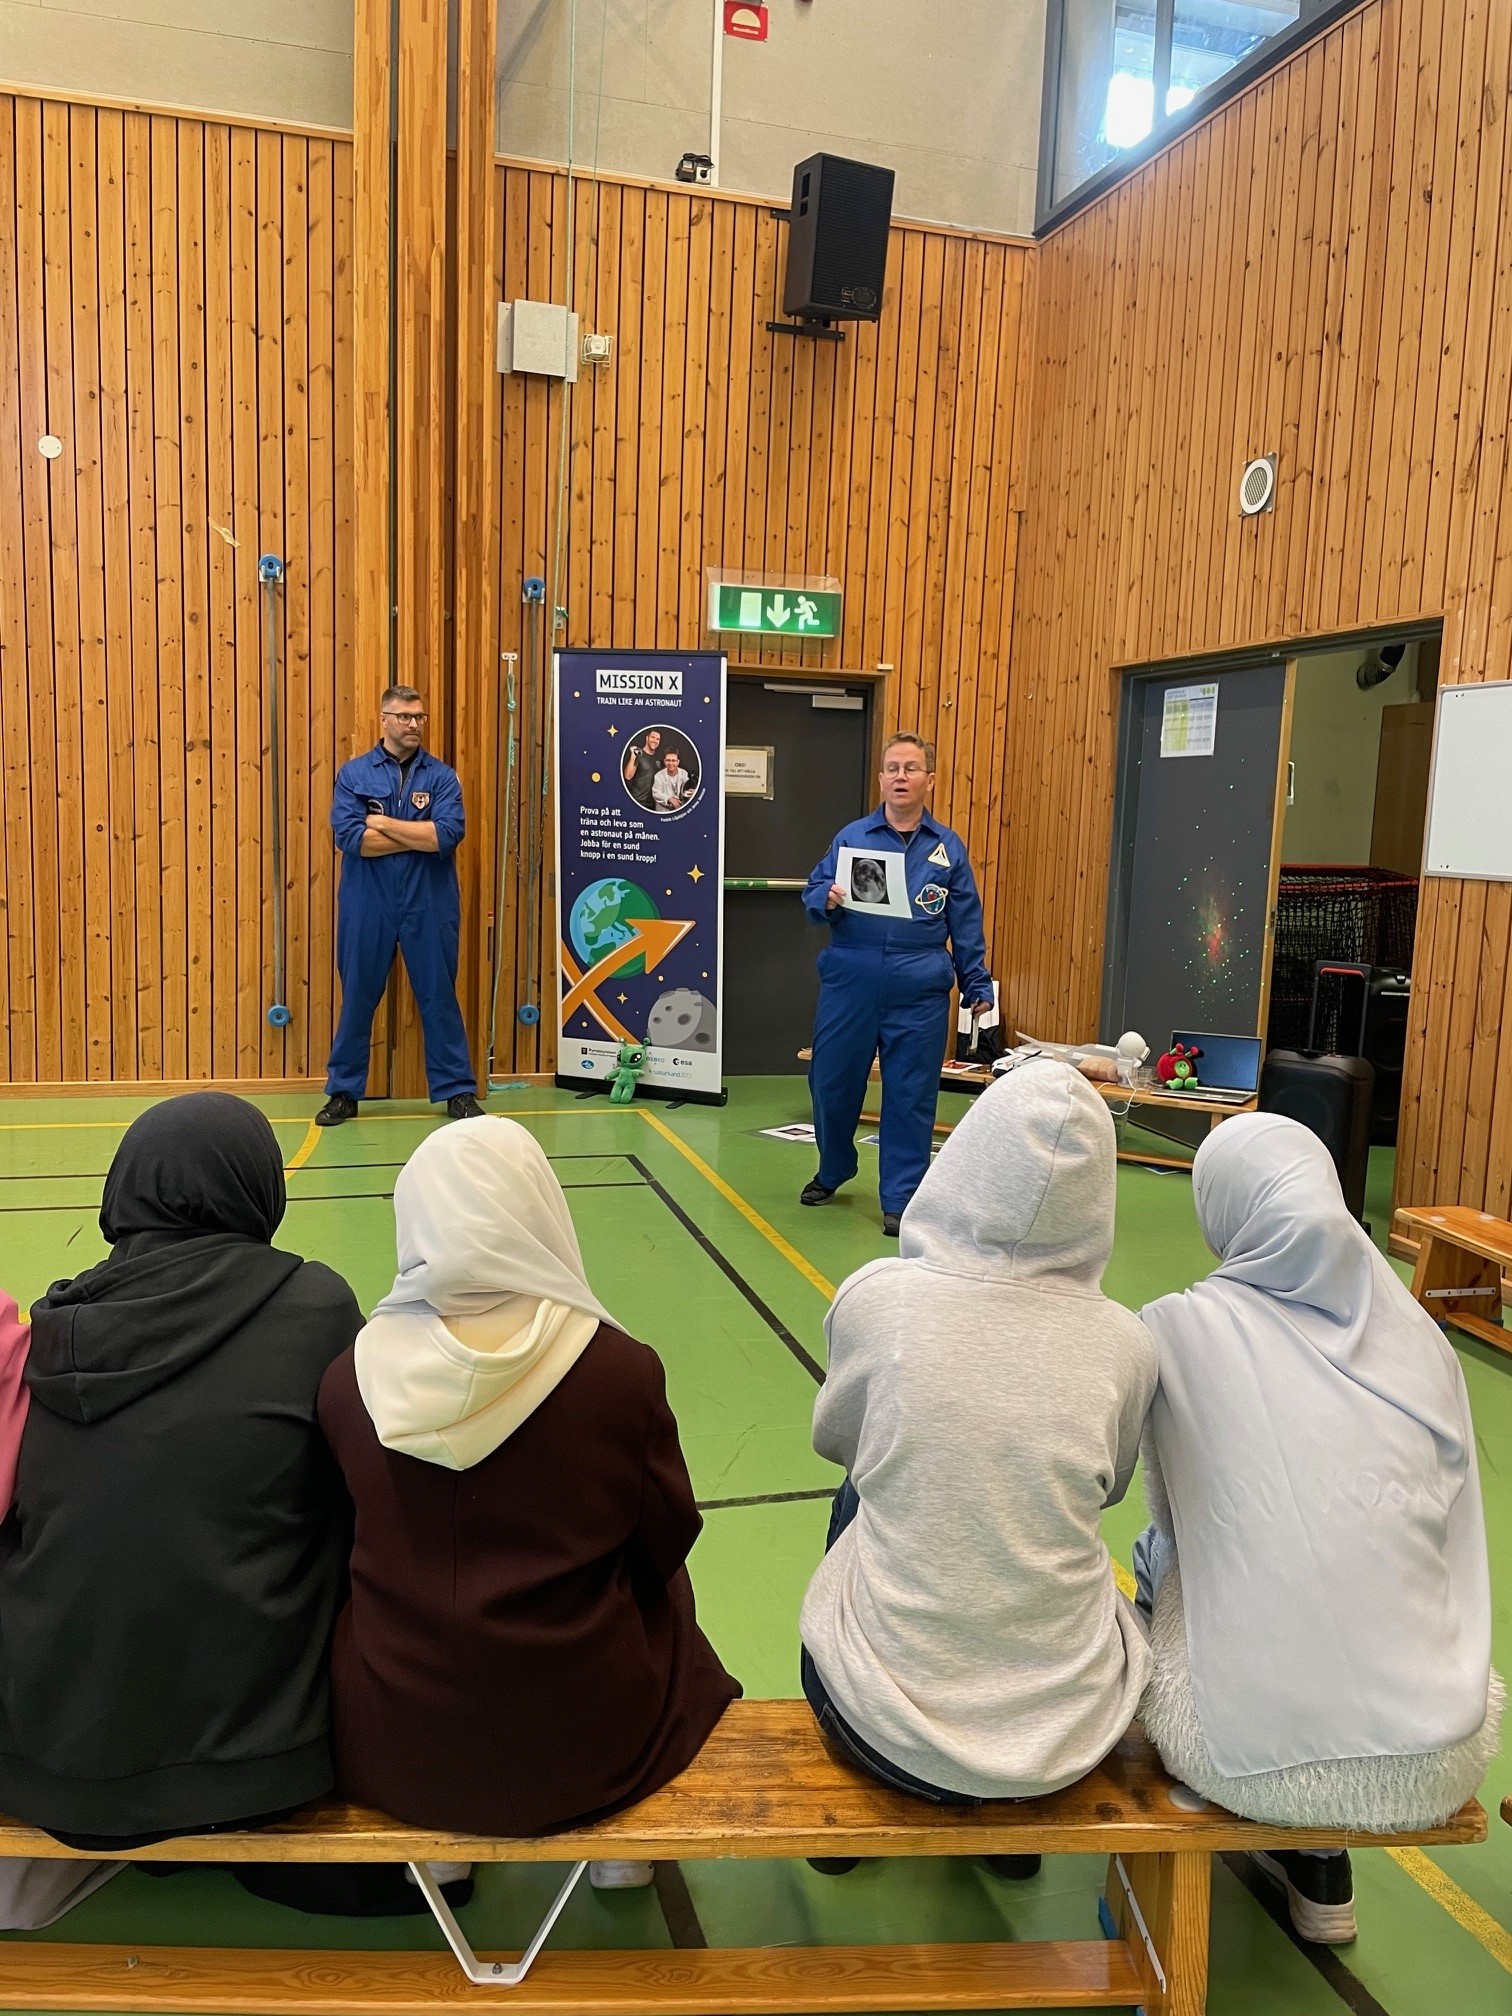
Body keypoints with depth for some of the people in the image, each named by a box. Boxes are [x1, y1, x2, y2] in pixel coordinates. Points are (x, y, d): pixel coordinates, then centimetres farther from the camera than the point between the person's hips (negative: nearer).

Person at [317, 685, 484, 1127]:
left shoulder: (441, 775, 1)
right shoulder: (354, 773, 1)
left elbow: (448, 834, -14)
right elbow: (350, 837, -13)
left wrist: (384, 823, -11)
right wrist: (419, 835, -12)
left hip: (429, 906, 0)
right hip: (367, 906, 0)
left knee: (439, 997, 7)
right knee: (358, 999, 9)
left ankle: (458, 1090, 17)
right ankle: (343, 1091, 21)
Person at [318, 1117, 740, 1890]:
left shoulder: (349, 1378, -14)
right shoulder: (621, 1371, -20)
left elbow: (368, 1543, 3)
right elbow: (664, 1547, -4)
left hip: (397, 1745, 2)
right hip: (583, 1740, -1)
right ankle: (621, 1846, 41)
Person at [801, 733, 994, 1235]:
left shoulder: (949, 847, 9)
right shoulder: (852, 836, 6)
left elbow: (966, 924, 12)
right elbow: (812, 891, 4)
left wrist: (976, 983, 11)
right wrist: (828, 900, -19)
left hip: (919, 994, 0)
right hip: (849, 985, 0)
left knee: (910, 1096, 2)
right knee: (832, 1082, 9)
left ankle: (900, 1200, 14)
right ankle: (832, 1171, 35)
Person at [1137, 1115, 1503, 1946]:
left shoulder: (1179, 1331, -8)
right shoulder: (1423, 1340, 0)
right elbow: (1455, 1539, 10)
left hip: (1253, 1758, -3)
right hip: (1437, 1766, 3)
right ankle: (1321, 1875, 39)